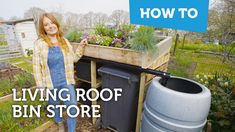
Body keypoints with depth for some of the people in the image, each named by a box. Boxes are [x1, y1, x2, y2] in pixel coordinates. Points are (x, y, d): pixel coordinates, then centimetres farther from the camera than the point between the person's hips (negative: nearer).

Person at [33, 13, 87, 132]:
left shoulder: (64, 41, 1)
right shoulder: (39, 44, -8)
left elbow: (74, 59, 8)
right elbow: (36, 67, -6)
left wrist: (81, 46, -5)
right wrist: (41, 86, -7)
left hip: (66, 82, 1)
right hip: (50, 84, -1)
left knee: (73, 109, 2)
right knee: (55, 107, 21)